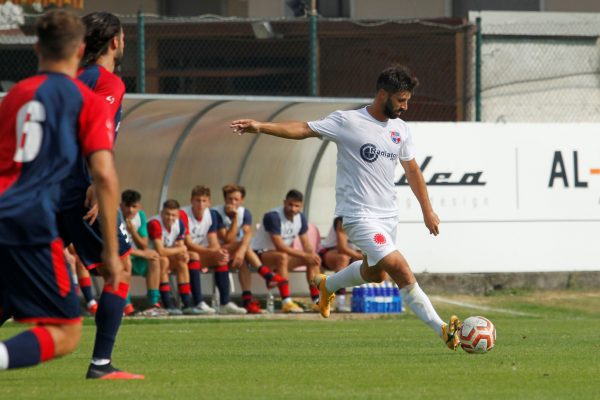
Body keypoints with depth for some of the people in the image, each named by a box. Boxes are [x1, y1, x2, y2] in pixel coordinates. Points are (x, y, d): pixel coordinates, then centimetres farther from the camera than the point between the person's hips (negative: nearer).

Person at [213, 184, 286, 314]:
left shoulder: (245, 213, 0)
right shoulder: (217, 213, -13)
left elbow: (248, 233, -21)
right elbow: (228, 240, -19)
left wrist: (241, 251, -40)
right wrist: (235, 218, -22)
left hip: (237, 251, 3)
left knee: (242, 261, -31)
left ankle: (247, 299, -39)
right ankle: (268, 275, -35)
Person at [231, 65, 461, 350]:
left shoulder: (400, 129, 8)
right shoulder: (347, 122, -11)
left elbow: (411, 170, 18)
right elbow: (304, 129, -12)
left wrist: (427, 211, 19)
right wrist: (261, 127, -22)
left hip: (388, 215, 8)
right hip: (359, 215, -7)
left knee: (375, 273, 20)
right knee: (400, 269, -18)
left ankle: (328, 286, 49)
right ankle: (441, 329, -20)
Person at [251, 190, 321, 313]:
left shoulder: (300, 218, 0)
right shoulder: (273, 217, -24)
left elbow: (306, 245, 2)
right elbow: (279, 246, -30)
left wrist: (312, 255, -22)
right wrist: (304, 255, -31)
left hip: (282, 254, 8)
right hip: (261, 254, -8)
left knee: (313, 260, -5)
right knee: (282, 257, -39)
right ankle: (286, 302, -44)